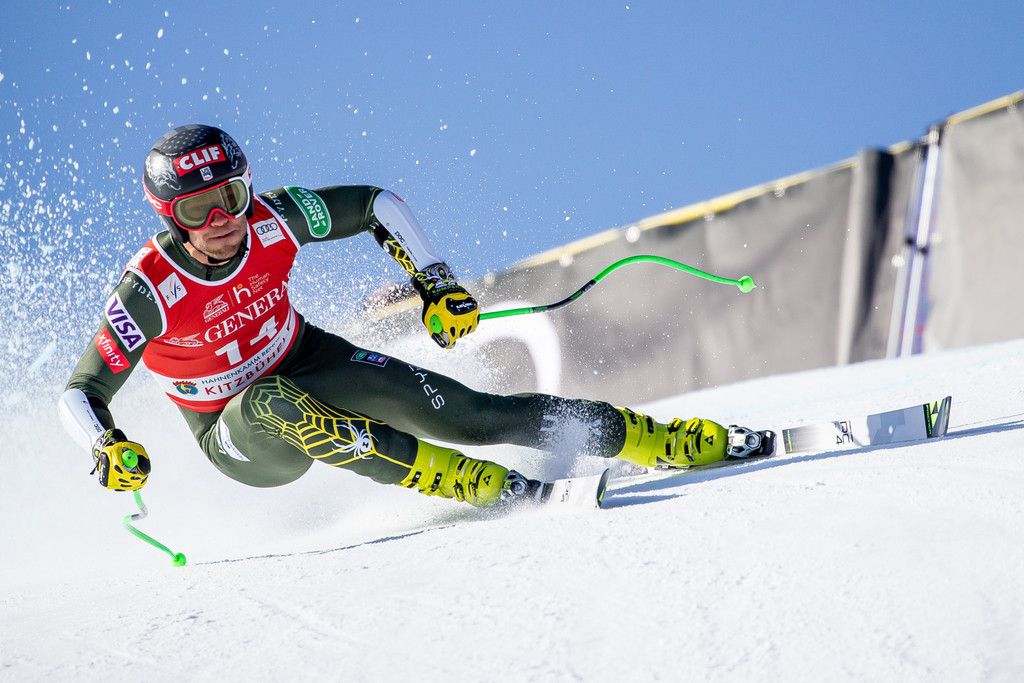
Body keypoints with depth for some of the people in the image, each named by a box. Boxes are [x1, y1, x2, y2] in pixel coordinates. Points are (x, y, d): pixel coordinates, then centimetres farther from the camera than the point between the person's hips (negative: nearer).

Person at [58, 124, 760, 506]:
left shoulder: (270, 219, -19)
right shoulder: (150, 289, -26)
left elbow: (379, 204, -5)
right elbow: (80, 393, -20)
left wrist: (436, 283, -14)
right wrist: (110, 450, -40)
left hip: (306, 362, 3)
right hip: (240, 438, -3)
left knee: (460, 410, -15)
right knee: (273, 403, -39)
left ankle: (654, 439, -12)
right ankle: (479, 484, -39)